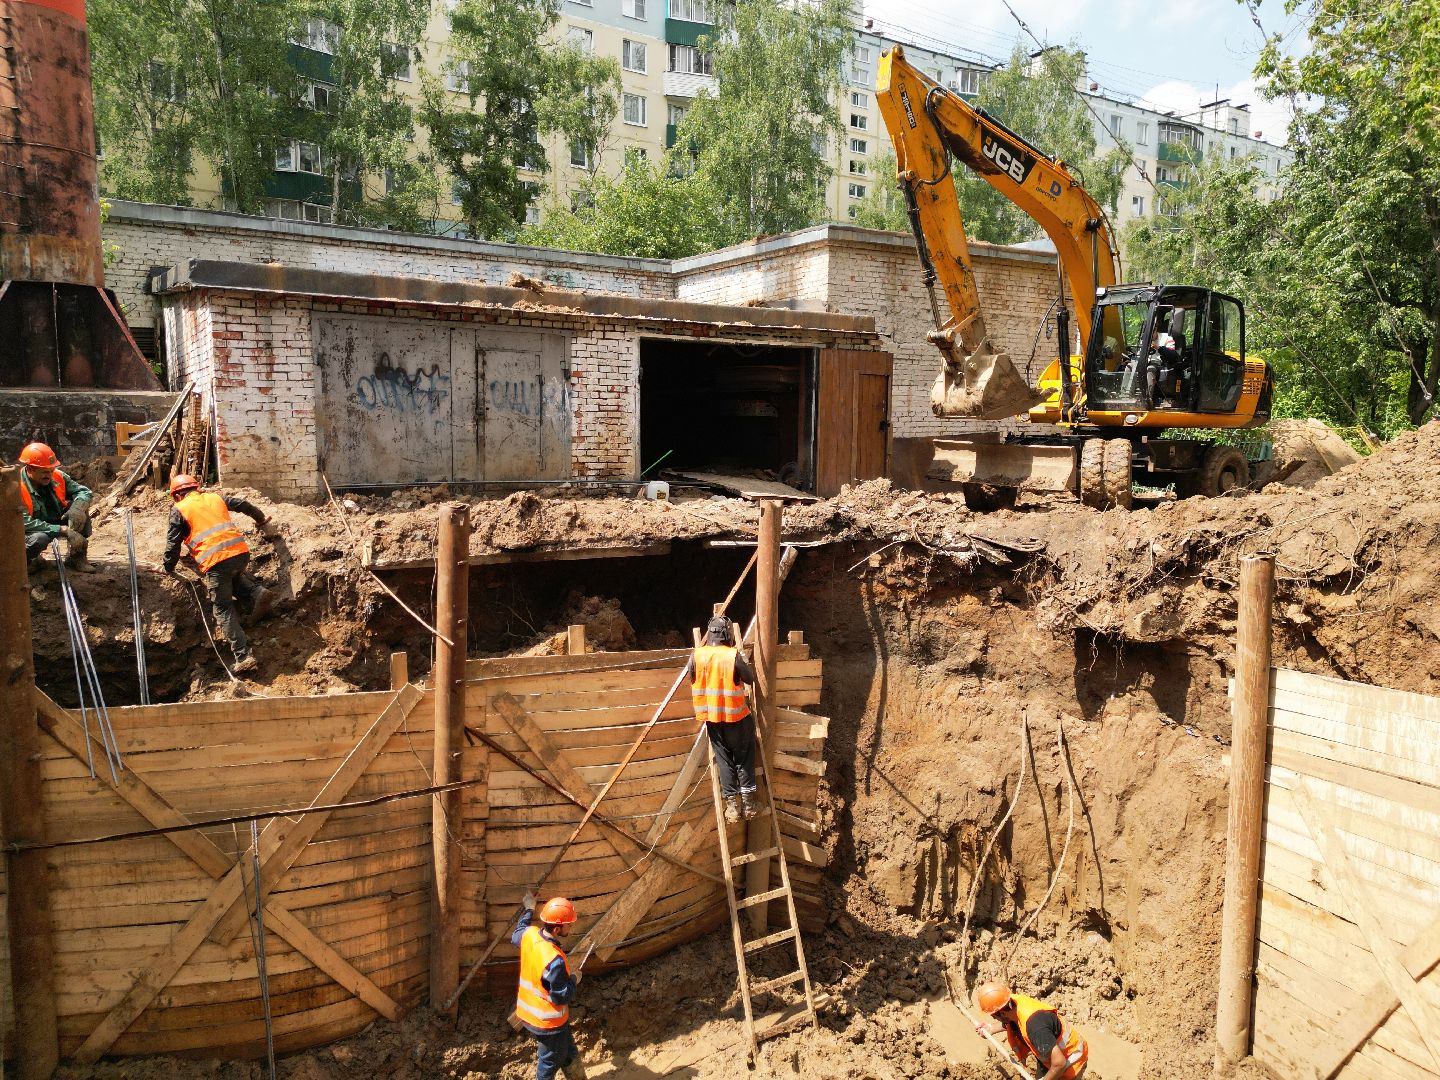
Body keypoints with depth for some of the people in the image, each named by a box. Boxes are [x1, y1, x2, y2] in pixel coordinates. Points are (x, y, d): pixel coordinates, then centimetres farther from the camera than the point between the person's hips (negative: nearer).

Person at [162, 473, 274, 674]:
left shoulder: (179, 509, 11)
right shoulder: (215, 497, 22)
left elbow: (173, 543, 11)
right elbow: (244, 505, 31)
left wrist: (169, 568, 27)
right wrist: (262, 520, 49)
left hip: (215, 561, -4)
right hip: (241, 551, 4)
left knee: (224, 610, 5)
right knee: (234, 576, 37)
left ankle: (243, 656, -3)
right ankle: (256, 592, 7)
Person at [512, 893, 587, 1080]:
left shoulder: (529, 934, -14)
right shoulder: (554, 961, -37)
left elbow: (515, 937, 12)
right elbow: (561, 996, -26)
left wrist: (529, 910, 22)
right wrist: (574, 980, -8)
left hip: (530, 1013, 8)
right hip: (548, 1022, -8)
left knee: (569, 1054, 26)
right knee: (550, 1063, 18)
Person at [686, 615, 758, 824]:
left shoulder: (697, 655, -9)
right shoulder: (733, 656, -17)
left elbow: (690, 675, 9)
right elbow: (751, 678, -5)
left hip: (711, 717, 3)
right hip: (735, 715, -3)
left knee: (724, 760, 13)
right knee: (743, 759, 14)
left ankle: (732, 804, 11)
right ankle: (747, 802, 16)